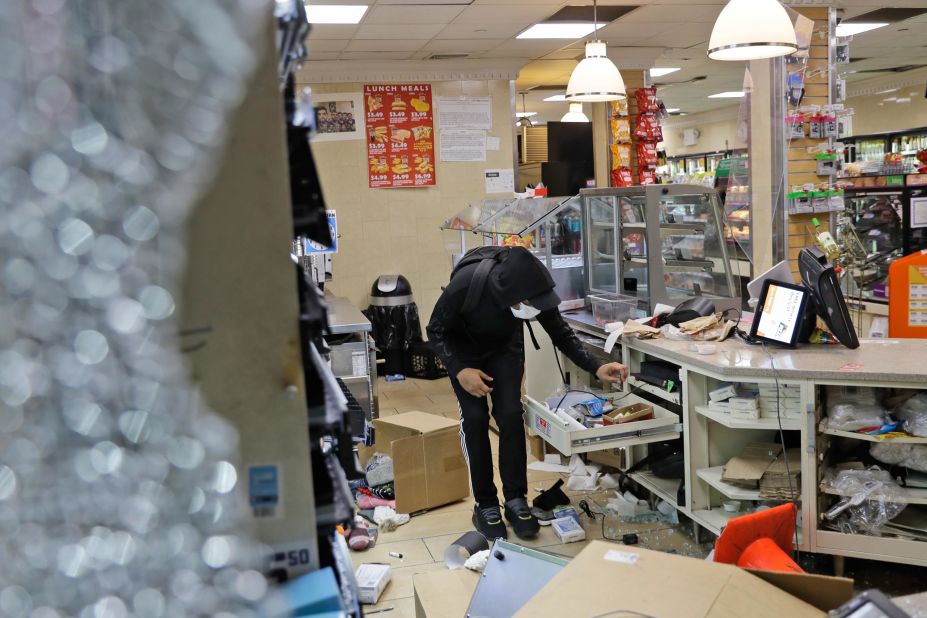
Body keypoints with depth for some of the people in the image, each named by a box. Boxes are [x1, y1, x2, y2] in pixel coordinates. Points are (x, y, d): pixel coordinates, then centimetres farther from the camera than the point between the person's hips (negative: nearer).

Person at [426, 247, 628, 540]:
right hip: (463, 349, -2)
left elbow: (562, 335, -13)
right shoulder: (465, 283, -40)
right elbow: (436, 331, -22)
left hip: (505, 347, 2)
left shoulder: (533, 290, -31)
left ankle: (516, 500, 4)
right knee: (475, 418, -11)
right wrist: (460, 370, -34)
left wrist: (596, 368, -25)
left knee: (510, 415, -9)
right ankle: (485, 506, 2)